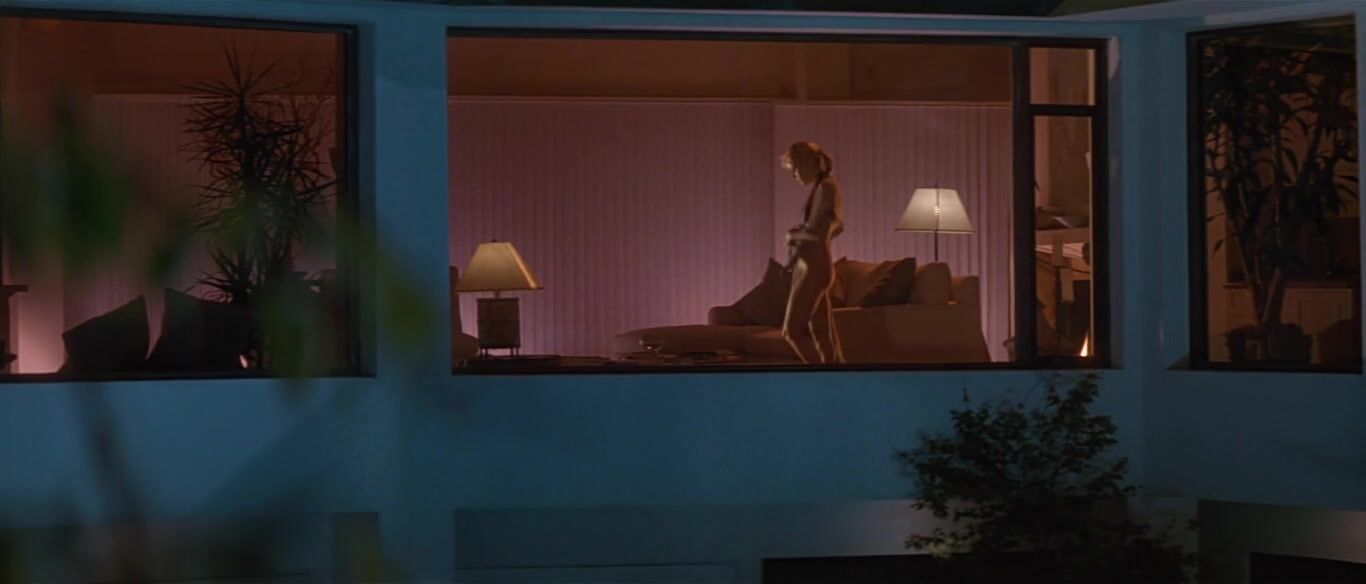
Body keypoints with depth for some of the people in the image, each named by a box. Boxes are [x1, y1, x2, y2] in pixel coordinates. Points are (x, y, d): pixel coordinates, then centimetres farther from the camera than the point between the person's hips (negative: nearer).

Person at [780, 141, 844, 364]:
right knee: (823, 334, 8)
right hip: (810, 267, 10)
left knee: (793, 331, -8)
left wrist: (793, 235, -2)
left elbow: (815, 231, -22)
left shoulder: (825, 188, -15)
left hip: (814, 268, -10)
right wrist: (799, 235, 15)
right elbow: (836, 226, 29)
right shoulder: (824, 187, 14)